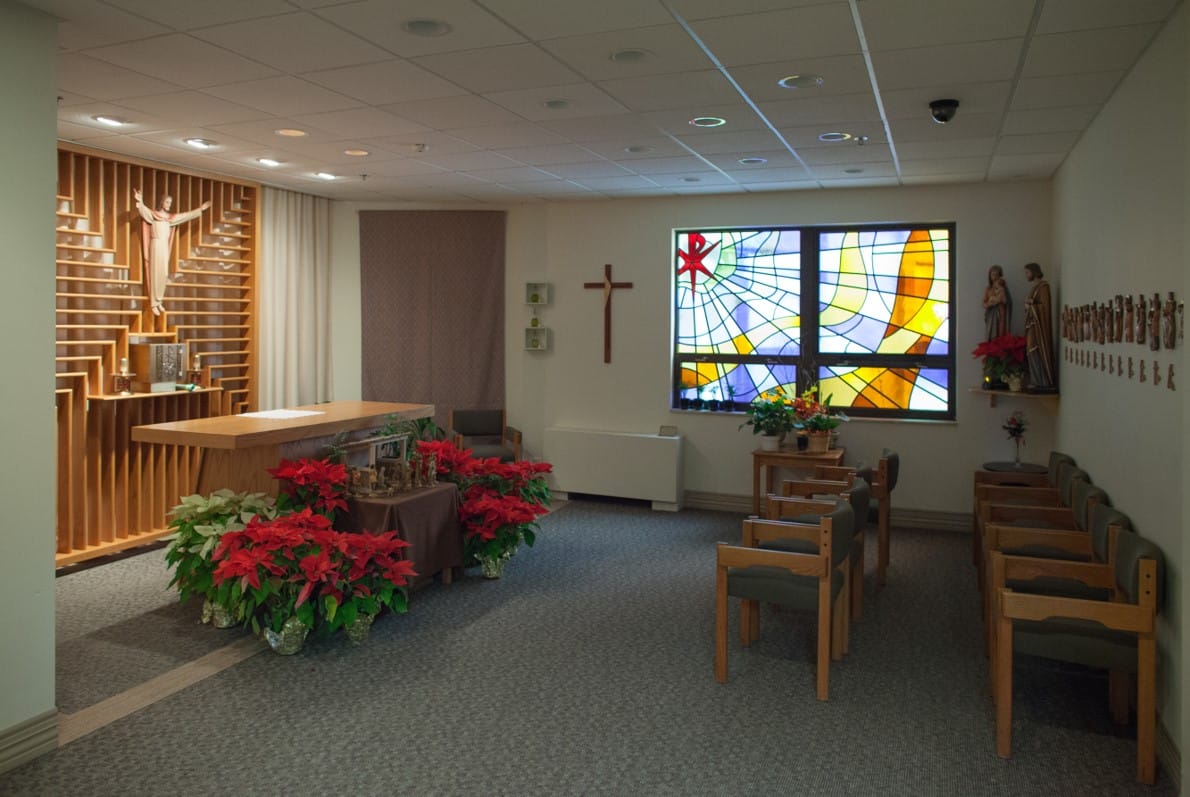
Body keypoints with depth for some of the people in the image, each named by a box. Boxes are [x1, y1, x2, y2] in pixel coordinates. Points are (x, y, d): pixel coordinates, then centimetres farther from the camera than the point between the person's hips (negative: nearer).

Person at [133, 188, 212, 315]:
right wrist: (139, 201, -44)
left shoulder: (170, 218, 13)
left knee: (163, 274, 6)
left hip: (165, 247, 6)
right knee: (155, 274, -5)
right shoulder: (153, 215, -3)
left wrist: (200, 209, 22)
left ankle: (159, 301, 16)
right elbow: (144, 211, -24)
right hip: (156, 245, -6)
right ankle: (154, 303, -2)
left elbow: (186, 215, 21)